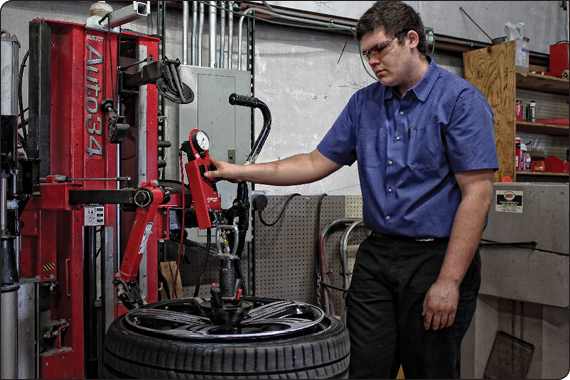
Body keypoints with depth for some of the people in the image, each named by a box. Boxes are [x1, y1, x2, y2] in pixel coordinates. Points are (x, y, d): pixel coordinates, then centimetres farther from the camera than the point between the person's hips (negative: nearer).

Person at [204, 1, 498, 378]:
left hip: (436, 259, -5)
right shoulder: (364, 103, 11)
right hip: (375, 258, 5)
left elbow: (478, 194, -14)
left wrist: (449, 282, -18)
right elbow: (317, 163, 14)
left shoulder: (460, 99, -8)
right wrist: (240, 172, 6)